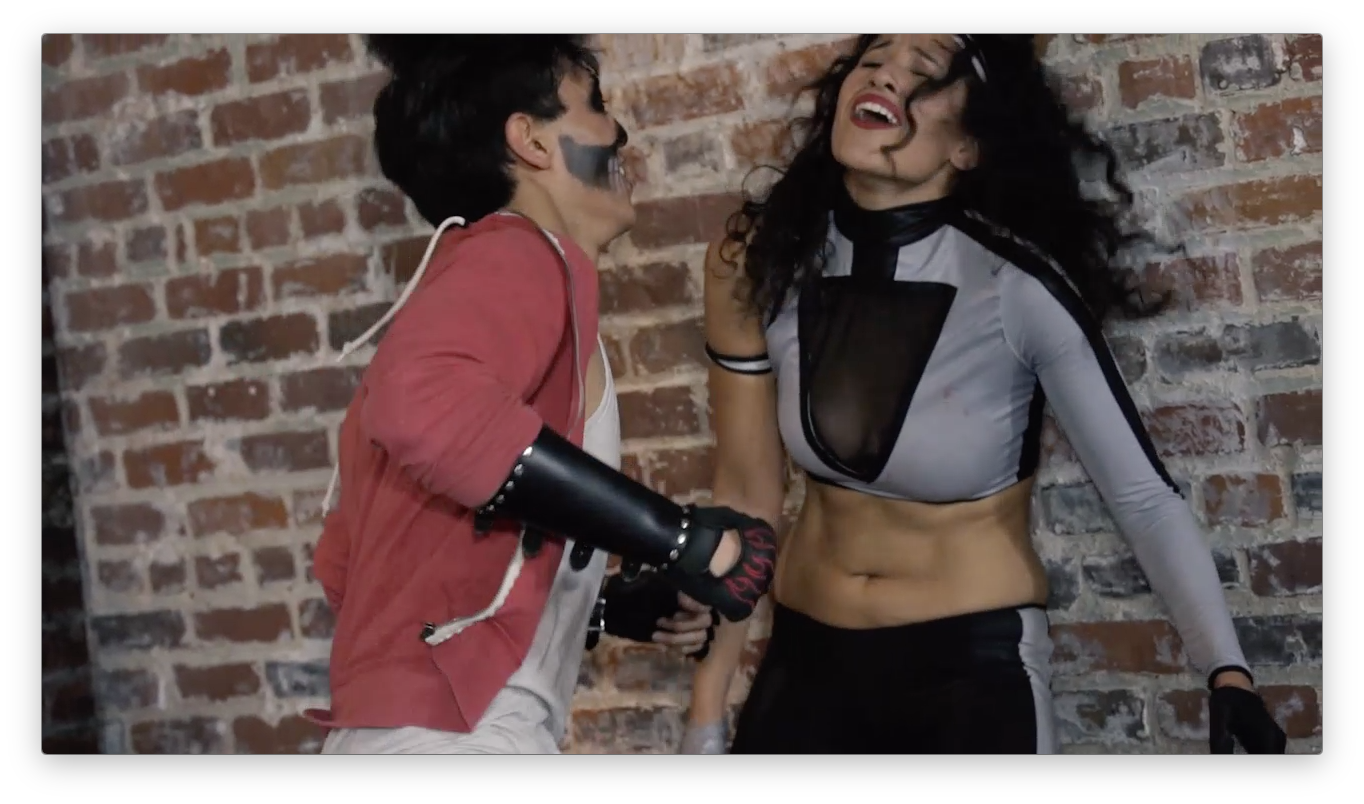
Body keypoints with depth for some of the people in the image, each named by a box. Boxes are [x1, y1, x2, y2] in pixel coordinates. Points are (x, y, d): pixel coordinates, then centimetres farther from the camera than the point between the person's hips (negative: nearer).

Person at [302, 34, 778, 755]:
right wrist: (679, 536, -23)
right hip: (449, 730, -10)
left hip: (412, 720, 10)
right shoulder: (518, 254, -8)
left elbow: (347, 564, 22)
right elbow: (422, 402, -31)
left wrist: (608, 609, 17)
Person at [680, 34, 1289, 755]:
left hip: (975, 663, -3)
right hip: (805, 656, 3)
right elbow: (744, 496, -1)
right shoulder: (757, 263, -9)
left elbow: (1144, 495, -14)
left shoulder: (1016, 285, -19)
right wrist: (707, 717, 1)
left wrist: (1227, 674, -27)